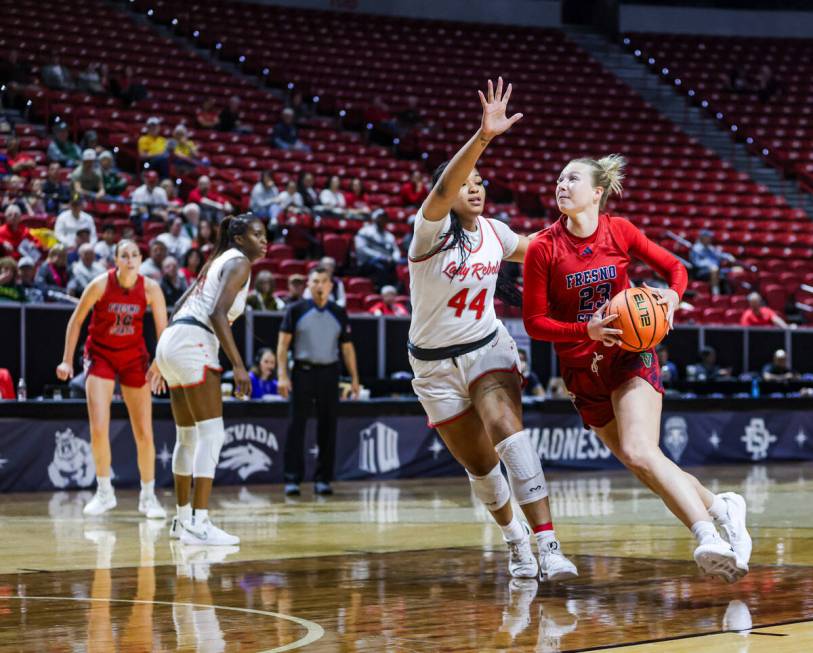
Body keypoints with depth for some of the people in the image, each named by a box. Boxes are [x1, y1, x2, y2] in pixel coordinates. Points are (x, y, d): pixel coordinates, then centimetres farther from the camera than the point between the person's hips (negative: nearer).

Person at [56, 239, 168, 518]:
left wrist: (159, 365, -20)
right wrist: (67, 360, -7)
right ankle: (104, 492, 6)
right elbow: (76, 321, -6)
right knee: (98, 428, -12)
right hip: (100, 355, -1)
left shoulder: (150, 288, -14)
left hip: (134, 357, 1)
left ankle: (148, 495, 14)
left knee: (144, 432, -1)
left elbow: (163, 331, -9)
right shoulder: (100, 285, -17)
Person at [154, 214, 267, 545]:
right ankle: (198, 524, -17)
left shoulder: (217, 261, 23)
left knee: (188, 435, 17)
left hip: (171, 340, 10)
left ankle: (183, 518, 24)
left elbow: (180, 305, 26)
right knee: (212, 433, -11)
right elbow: (218, 313, -17)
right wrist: (238, 365, -20)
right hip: (193, 344, -10)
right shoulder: (238, 263, -4)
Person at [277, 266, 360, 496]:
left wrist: (354, 378, 5)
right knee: (296, 426, -5)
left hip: (329, 373, 3)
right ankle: (292, 479, -3)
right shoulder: (296, 310, 1)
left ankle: (323, 479, 10)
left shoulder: (339, 313, 8)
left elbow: (347, 347, 11)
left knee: (328, 427, 3)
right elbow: (283, 343, 0)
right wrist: (282, 374, -9)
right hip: (302, 372, -2)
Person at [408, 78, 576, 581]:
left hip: (488, 348, 2)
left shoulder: (494, 232, -1)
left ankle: (547, 544, -35)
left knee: (506, 426, -27)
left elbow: (530, 250, 21)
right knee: (479, 465, 4)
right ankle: (515, 538, 35)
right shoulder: (432, 230, -16)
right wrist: (483, 136, -52)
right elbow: (443, 188, -38)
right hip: (436, 364, -2)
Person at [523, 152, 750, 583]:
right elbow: (534, 322, -6)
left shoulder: (619, 231, -4)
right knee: (650, 471, 2)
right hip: (583, 371, 2)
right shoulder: (542, 249, -7)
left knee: (639, 452, -25)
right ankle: (721, 508, 21)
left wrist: (671, 295, -14)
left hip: (631, 357, -2)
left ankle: (708, 536, -28)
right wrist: (586, 330, -21)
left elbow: (674, 267, 9)